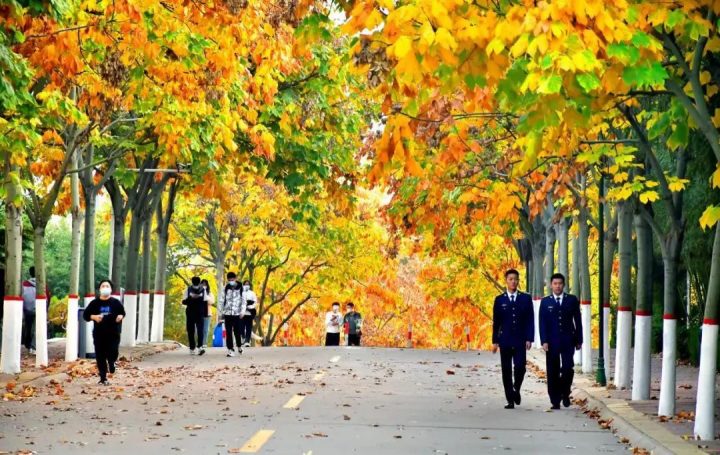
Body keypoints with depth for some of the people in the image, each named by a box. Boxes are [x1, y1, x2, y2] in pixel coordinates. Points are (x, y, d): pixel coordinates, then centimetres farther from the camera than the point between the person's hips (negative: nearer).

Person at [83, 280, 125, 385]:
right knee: (100, 357, 2)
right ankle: (103, 378, 11)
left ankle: (111, 362, 30)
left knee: (112, 353, -8)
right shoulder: (94, 303, 1)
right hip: (99, 334, 1)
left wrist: (120, 316, -7)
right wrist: (94, 317, -14)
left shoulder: (116, 302, 2)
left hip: (113, 333, 0)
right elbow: (85, 315, 4)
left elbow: (122, 312, 15)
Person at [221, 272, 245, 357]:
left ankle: (239, 346, 27)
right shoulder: (226, 288, 7)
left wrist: (242, 311, -7)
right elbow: (223, 300, 12)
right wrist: (222, 312, 10)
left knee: (237, 331, 4)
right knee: (228, 332, -2)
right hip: (227, 313, 2)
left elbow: (243, 300, 1)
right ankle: (230, 349, 0)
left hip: (237, 313, -2)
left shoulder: (240, 288, -1)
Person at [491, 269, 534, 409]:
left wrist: (529, 339, -6)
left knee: (520, 367, -12)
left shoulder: (526, 298, 6)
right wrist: (495, 341, 2)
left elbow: (530, 320, 3)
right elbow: (496, 322, 7)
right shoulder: (499, 300, 7)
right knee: (506, 370, 1)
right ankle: (510, 400, 7)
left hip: (520, 341, -1)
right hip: (505, 341, 1)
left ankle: (516, 389, 16)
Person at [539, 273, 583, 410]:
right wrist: (544, 341, -9)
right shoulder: (545, 302, 5)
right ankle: (555, 400, 7)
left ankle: (565, 393, 13)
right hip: (552, 342, 0)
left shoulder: (572, 300, 6)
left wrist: (579, 340, 3)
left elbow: (578, 321, 7)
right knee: (553, 372, 1)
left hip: (568, 341, 0)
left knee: (568, 369, -10)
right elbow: (542, 323, 1)